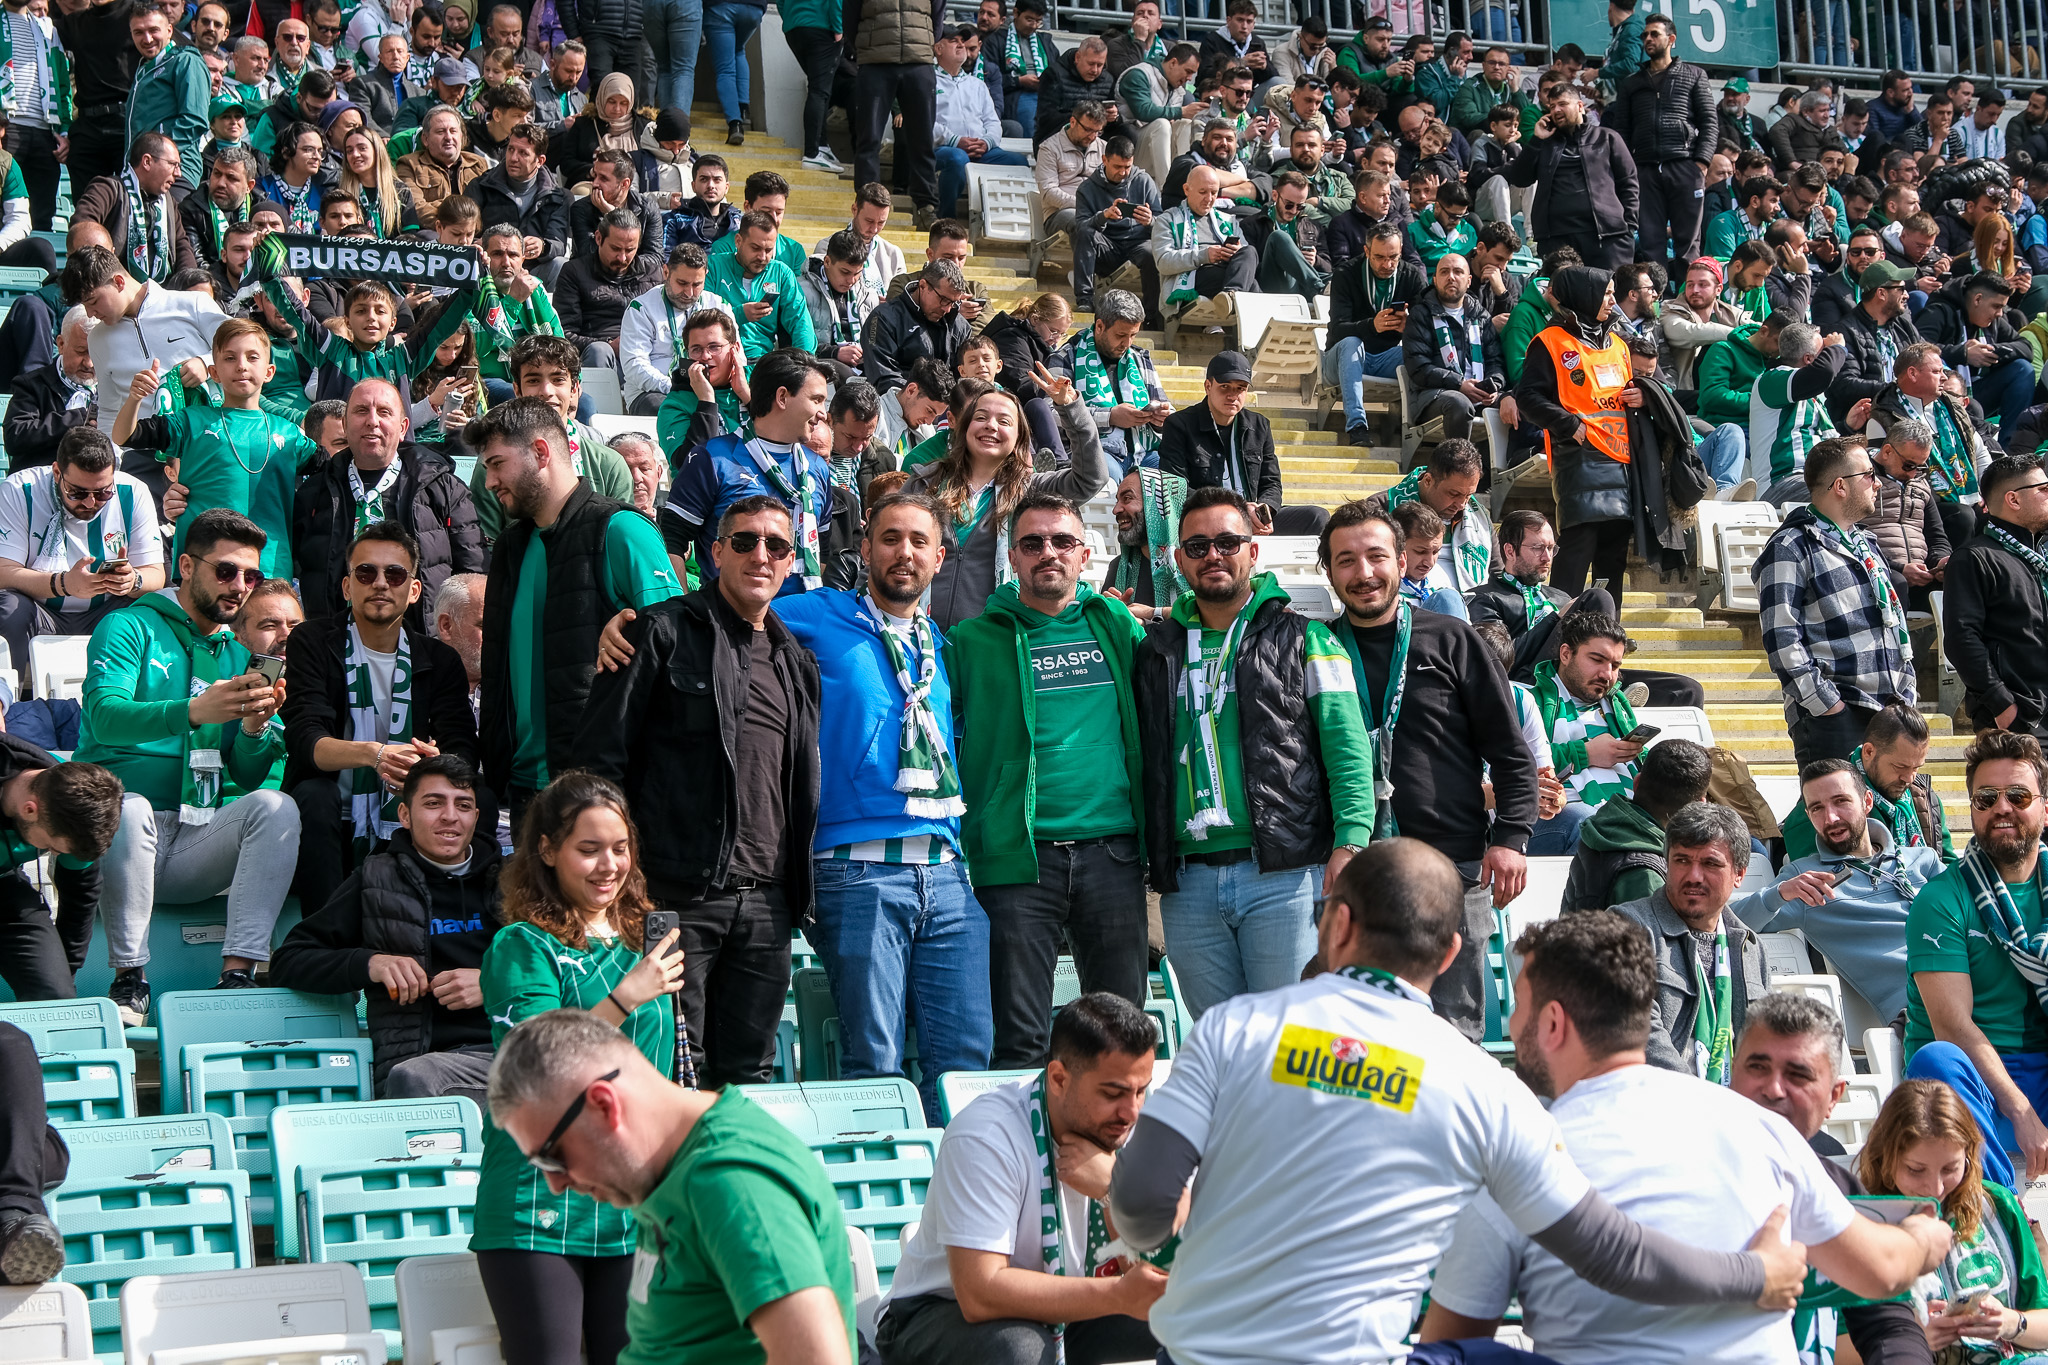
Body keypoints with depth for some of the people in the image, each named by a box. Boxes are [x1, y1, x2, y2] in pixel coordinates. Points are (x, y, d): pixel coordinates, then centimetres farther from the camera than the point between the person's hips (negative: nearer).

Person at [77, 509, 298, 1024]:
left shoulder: (239, 656, 19)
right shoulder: (130, 628, 3)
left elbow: (248, 776, 12)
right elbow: (105, 716, -17)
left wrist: (255, 730, -11)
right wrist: (193, 713, -33)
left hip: (194, 846, 4)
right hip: (119, 837, -4)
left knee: (276, 806, -22)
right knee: (128, 808, -36)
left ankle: (237, 974, -29)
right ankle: (129, 978, -27)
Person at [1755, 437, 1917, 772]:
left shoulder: (1866, 543, 22)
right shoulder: (1791, 548, -6)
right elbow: (1782, 640, -14)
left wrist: (1906, 693, 15)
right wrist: (1826, 704, -17)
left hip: (1890, 709, 8)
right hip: (1834, 717, -8)